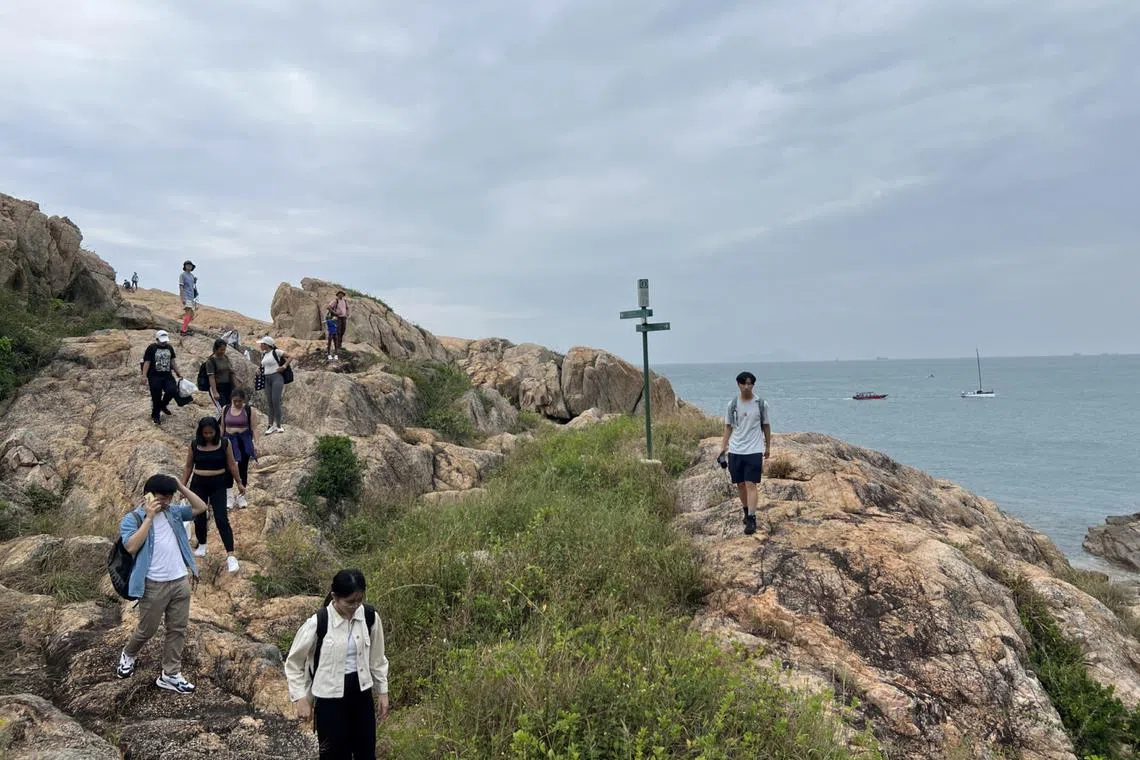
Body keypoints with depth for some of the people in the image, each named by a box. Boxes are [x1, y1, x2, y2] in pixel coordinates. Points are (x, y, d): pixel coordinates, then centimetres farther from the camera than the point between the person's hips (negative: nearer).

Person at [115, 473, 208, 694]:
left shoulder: (173, 512, 7)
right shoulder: (132, 519, -9)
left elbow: (200, 507, 11)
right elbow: (131, 547, -23)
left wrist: (181, 486, -1)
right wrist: (149, 517, -24)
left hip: (180, 581, 5)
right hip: (154, 585, -5)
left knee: (178, 629, 9)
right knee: (147, 629, 11)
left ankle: (170, 675, 19)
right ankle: (128, 655, 42)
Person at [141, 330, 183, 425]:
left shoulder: (169, 348, 10)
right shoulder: (151, 348, -4)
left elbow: (173, 362, 17)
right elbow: (147, 363, -7)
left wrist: (178, 374, 17)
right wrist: (144, 376, -13)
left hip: (167, 375, 4)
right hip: (155, 376, -4)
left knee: (173, 391, -15)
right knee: (156, 397, -1)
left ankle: (163, 405, 16)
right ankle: (155, 416, 17)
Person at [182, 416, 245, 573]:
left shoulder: (224, 444, -6)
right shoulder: (194, 445, -3)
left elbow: (231, 465, 2)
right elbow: (188, 467, 7)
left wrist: (239, 483, 6)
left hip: (218, 485, -2)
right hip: (199, 484, 2)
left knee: (222, 519, -9)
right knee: (199, 517, 11)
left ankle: (230, 556, -11)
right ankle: (202, 546, 36)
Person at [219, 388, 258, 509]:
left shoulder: (249, 410, -3)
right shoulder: (225, 410, 3)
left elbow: (253, 428, -3)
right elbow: (222, 428, 10)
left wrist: (255, 445, -9)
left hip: (244, 441, -1)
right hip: (229, 440, 1)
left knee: (243, 468, 6)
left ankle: (241, 496, 19)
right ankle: (227, 496, 2)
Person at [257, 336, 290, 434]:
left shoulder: (276, 352, -6)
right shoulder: (263, 354, 13)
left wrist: (284, 366, -9)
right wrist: (260, 371, 10)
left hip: (276, 377, -7)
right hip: (267, 379, 7)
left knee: (276, 402, -9)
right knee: (270, 403, 8)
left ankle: (278, 425, 1)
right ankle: (271, 425, 12)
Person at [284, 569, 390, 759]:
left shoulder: (370, 617, -9)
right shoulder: (317, 623, -20)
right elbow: (293, 662, -6)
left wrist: (382, 691, 8)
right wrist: (300, 698, -7)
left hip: (361, 693, 3)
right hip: (330, 697, -3)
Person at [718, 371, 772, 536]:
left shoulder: (761, 404, -1)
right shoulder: (732, 404, 3)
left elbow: (766, 425, 9)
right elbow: (728, 426, 10)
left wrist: (768, 446, 13)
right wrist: (724, 446, 3)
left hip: (754, 450, -3)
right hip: (735, 450, 3)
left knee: (751, 484, -9)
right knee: (740, 484, 11)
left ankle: (751, 519, -9)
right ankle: (747, 511, 31)